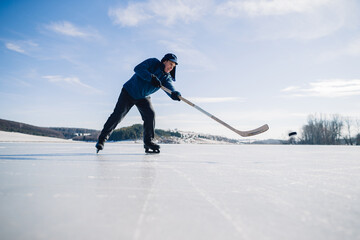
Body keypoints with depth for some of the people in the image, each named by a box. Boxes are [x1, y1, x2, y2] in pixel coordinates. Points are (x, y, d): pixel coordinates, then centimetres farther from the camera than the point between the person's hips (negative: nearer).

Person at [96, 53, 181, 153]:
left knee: (150, 114, -15)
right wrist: (151, 77, -38)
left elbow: (170, 88, -24)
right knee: (118, 114, -9)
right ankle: (102, 138, 1)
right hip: (129, 92, -4)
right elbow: (138, 69, -27)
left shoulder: (166, 78, -4)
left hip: (144, 97, 4)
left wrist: (175, 94, -47)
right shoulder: (153, 63, -14)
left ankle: (148, 142, -3)